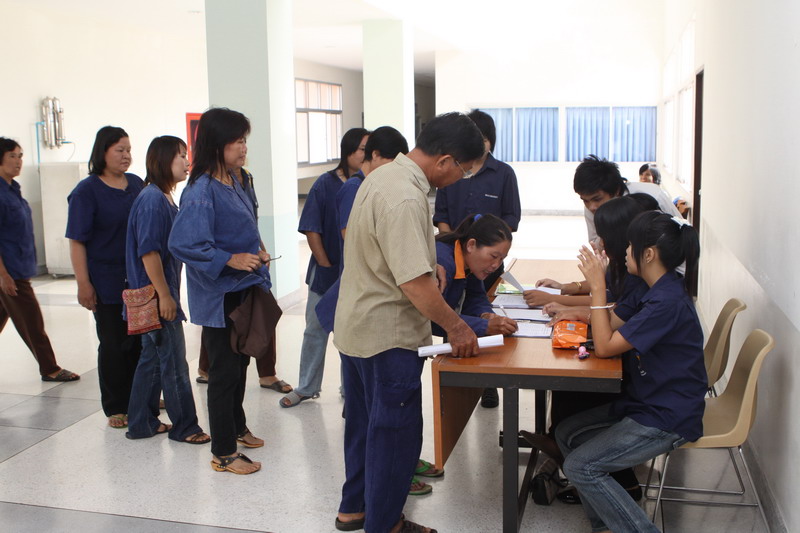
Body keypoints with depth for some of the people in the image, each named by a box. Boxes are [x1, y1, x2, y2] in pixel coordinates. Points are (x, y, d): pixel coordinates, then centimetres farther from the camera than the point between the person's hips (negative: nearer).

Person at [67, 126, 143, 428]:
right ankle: (116, 408, 17)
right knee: (114, 345, 4)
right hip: (108, 283, -5)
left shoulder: (137, 184, 7)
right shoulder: (87, 191, -8)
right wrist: (83, 284, -16)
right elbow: (77, 241, -10)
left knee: (141, 341, 11)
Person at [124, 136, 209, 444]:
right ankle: (184, 427, 13)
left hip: (160, 294, 10)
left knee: (153, 357, 16)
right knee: (174, 363, 0)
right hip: (156, 295, -10)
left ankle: (141, 424, 26)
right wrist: (164, 295, -21)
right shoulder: (152, 199, -18)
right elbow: (148, 251, -22)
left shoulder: (163, 198, 13)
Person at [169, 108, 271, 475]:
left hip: (242, 290, 9)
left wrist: (254, 254, 6)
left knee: (239, 362, 22)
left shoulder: (232, 182, 8)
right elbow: (183, 243, -28)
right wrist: (230, 259, -27)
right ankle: (223, 453, 15)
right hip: (219, 296, -9)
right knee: (224, 370, 2)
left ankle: (236, 427, 41)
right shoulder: (201, 190, -21)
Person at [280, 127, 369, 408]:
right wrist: (326, 265, -7)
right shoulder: (325, 184, -6)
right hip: (326, 272, 0)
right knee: (316, 330, 12)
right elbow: (311, 230, -5)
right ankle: (306, 388, 27)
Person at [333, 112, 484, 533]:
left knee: (364, 423, 22)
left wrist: (430, 260, 17)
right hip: (387, 336, -10)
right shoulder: (405, 199, -27)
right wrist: (455, 326, -18)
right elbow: (415, 282, -29)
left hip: (356, 325, 10)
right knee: (395, 433, 5)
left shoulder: (383, 175, 5)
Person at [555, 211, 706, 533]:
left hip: (668, 420, -10)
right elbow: (613, 324, 10)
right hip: (644, 403, 10)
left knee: (580, 467, -13)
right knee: (567, 433, 10)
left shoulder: (668, 301, -27)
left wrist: (597, 286, -22)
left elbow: (604, 346, -25)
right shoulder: (659, 290, 5)